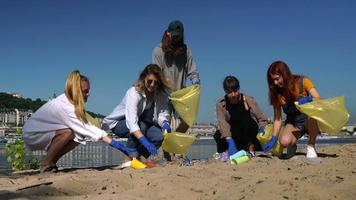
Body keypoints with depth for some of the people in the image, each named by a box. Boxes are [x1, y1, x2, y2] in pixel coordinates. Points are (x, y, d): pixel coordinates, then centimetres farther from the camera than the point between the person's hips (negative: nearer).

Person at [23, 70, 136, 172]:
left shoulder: (67, 100, -4)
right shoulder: (64, 107, -30)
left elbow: (84, 127, -6)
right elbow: (86, 127, -32)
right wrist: (112, 143, -31)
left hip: (45, 132, 8)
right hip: (32, 134, -8)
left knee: (79, 136, -10)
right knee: (68, 132, -30)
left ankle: (51, 161, 3)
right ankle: (46, 165, -14)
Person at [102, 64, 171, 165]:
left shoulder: (161, 95, -11)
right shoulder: (134, 92, -29)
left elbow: (163, 114, -15)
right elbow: (131, 123, -40)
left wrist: (165, 123, -40)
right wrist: (146, 143, -52)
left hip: (143, 123, 5)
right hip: (119, 123, -5)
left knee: (159, 136, -22)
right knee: (141, 126, -36)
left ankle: (136, 157, 1)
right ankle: (130, 158, -19)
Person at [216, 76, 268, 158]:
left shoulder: (248, 100, -13)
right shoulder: (221, 104, -11)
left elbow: (263, 120, -13)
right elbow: (222, 123, -26)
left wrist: (261, 129, -37)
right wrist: (230, 142, -42)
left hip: (251, 134, -1)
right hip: (235, 137, 1)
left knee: (246, 118, -30)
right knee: (218, 135, -28)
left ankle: (251, 147, -16)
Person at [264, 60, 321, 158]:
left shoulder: (303, 81, -11)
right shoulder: (277, 93, -4)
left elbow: (318, 99, -15)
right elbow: (277, 118, -2)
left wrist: (307, 99, -36)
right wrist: (273, 139, -9)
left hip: (309, 122, -1)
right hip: (293, 123, 1)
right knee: (284, 141, -33)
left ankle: (311, 146, -13)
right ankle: (292, 146, 7)